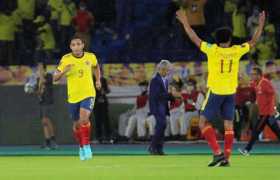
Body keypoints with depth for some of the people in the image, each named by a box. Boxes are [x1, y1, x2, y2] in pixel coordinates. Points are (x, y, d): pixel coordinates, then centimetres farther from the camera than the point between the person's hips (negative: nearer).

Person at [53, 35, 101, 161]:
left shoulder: (91, 57, -2)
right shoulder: (66, 59, -7)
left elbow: (96, 66, 23)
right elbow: (55, 78, -4)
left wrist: (98, 80, 10)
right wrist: (64, 71, -24)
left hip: (88, 94, -1)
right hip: (73, 97, 1)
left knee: (84, 118, -26)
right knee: (77, 125, 11)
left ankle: (86, 146, -16)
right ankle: (81, 147, 35)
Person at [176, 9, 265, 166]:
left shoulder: (213, 50, -10)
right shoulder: (236, 51, -2)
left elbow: (195, 39, -3)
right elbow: (253, 42, 12)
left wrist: (185, 23, 6)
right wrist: (261, 25, 22)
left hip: (215, 92, -3)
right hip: (230, 93, 3)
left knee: (204, 122, 5)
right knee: (228, 125, 7)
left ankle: (218, 153, -7)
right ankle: (226, 158, 2)